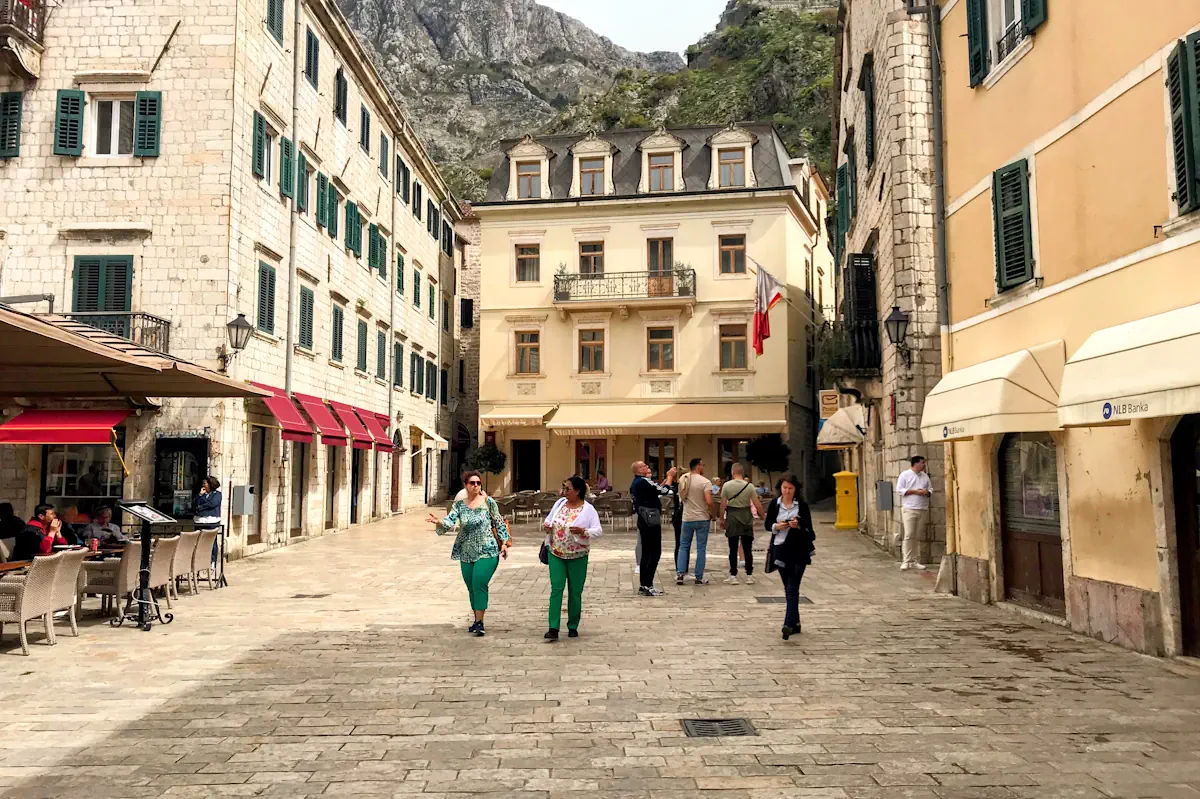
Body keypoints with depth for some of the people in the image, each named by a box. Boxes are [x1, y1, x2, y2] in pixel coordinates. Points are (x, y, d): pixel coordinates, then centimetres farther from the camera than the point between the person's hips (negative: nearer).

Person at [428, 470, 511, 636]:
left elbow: (499, 523, 3)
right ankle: (477, 620, 25)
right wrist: (439, 522, -31)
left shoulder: (488, 502, -3)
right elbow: (450, 521, -10)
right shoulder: (459, 505, 3)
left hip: (487, 552, -4)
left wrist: (504, 543, 0)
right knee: (471, 587, 11)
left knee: (479, 584, -16)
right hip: (466, 553, 4)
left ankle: (480, 623, -12)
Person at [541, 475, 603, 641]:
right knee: (556, 589, -5)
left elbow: (598, 531, -13)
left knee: (575, 592, 7)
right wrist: (546, 526, -5)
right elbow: (549, 519, 18)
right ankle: (553, 629, -9)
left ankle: (573, 627, 22)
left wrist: (583, 531, -31)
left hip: (577, 556, -3)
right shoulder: (560, 503, 5)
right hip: (556, 554, 3)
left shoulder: (588, 509, -8)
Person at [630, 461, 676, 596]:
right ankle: (647, 586, -8)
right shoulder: (644, 481, -16)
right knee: (655, 552, -7)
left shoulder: (635, 484, 15)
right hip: (651, 520, -10)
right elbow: (664, 491, -14)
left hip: (643, 520, 10)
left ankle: (643, 585, 15)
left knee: (646, 552, 13)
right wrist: (670, 476, -2)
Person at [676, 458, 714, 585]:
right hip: (702, 519, -4)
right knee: (701, 548, 4)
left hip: (687, 519, 4)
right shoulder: (705, 481, -13)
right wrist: (712, 514, -6)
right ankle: (699, 578, 7)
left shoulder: (683, 479, 3)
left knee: (684, 546, 14)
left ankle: (680, 574, 5)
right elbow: (709, 502, -21)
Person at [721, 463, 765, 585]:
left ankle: (733, 576, 7)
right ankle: (749, 576, 11)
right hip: (746, 517, 1)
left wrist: (722, 519, 6)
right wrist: (762, 515, 7)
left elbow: (723, 504, -4)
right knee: (748, 549, 8)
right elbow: (757, 504, -4)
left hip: (732, 517, -1)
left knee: (733, 549, 5)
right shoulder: (749, 486, -4)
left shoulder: (726, 485, -5)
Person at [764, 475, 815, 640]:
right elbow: (767, 524, 9)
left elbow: (808, 527, -3)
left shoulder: (802, 505, -2)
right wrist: (776, 526, -12)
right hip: (780, 550, 3)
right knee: (788, 588, 11)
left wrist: (798, 525, -23)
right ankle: (795, 623, 22)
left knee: (792, 589, -10)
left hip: (798, 551, -3)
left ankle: (789, 624, -17)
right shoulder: (774, 504, 4)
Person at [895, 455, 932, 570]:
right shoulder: (905, 474, -1)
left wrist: (927, 492, -4)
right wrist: (914, 491, -13)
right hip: (909, 509, -5)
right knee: (909, 535, -10)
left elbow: (931, 489, 20)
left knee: (917, 537, 5)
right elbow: (899, 490, -6)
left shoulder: (925, 476, 16)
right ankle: (906, 561, -8)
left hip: (923, 510, 5)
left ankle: (913, 561, 11)